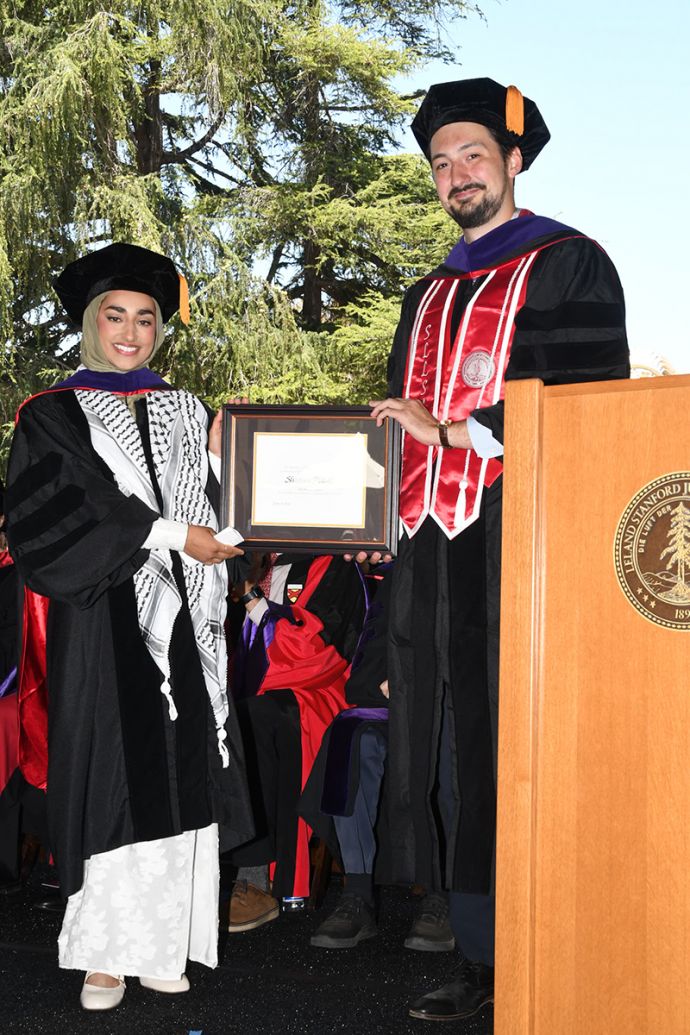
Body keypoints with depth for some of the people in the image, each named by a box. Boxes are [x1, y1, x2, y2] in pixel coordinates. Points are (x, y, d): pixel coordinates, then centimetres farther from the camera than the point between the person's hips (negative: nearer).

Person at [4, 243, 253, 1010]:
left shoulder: (188, 415, 16)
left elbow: (218, 515, 15)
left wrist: (225, 463, -6)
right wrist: (167, 535, -14)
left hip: (184, 625, 4)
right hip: (103, 628, -4)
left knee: (181, 778, 3)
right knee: (112, 780, -3)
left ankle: (163, 944, 12)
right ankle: (105, 952, 8)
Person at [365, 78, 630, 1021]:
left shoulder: (568, 266, 3)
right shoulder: (430, 297, 23)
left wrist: (453, 432, -13)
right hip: (434, 554, 6)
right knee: (450, 758, 5)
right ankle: (482, 963, 13)